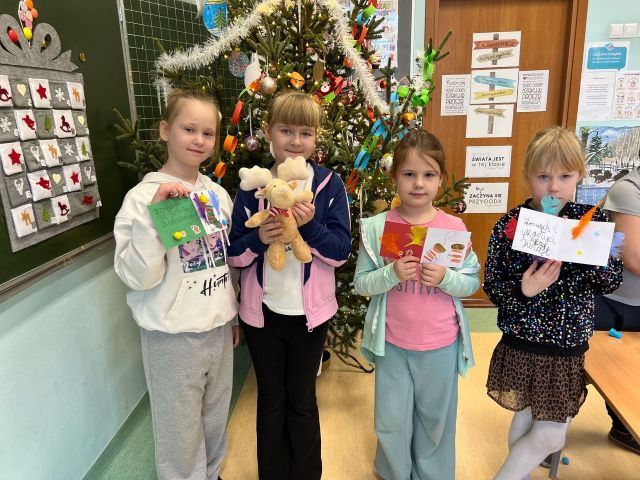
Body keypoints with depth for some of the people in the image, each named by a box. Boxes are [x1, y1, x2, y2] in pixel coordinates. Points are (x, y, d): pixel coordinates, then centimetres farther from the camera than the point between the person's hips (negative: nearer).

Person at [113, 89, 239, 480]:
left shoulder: (218, 193, 3)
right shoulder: (143, 196, -13)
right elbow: (138, 277, -20)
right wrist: (154, 213, -29)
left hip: (218, 329, 5)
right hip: (173, 336, -5)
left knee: (215, 422, 22)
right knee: (181, 433, 12)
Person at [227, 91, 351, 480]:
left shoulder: (330, 185, -6)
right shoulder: (252, 185, -2)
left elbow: (341, 251, -9)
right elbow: (234, 254, -1)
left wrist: (311, 226, -25)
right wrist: (259, 238, -21)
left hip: (309, 312, -1)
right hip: (262, 311, 1)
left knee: (302, 402, 16)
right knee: (271, 401, 18)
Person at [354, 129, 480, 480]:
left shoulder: (454, 228, -7)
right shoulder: (377, 228, -8)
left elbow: (472, 282, -2)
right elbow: (361, 283, -6)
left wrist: (445, 277, -21)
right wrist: (392, 273, -23)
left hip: (440, 344, 1)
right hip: (392, 343, 0)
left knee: (436, 419, 19)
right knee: (392, 422, 15)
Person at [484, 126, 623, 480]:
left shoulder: (592, 220, -4)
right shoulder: (509, 225, -11)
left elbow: (612, 282, -4)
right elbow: (493, 287, -9)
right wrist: (522, 290, -28)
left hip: (570, 347, 3)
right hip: (522, 343, -2)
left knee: (551, 434, 13)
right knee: (524, 419, 14)